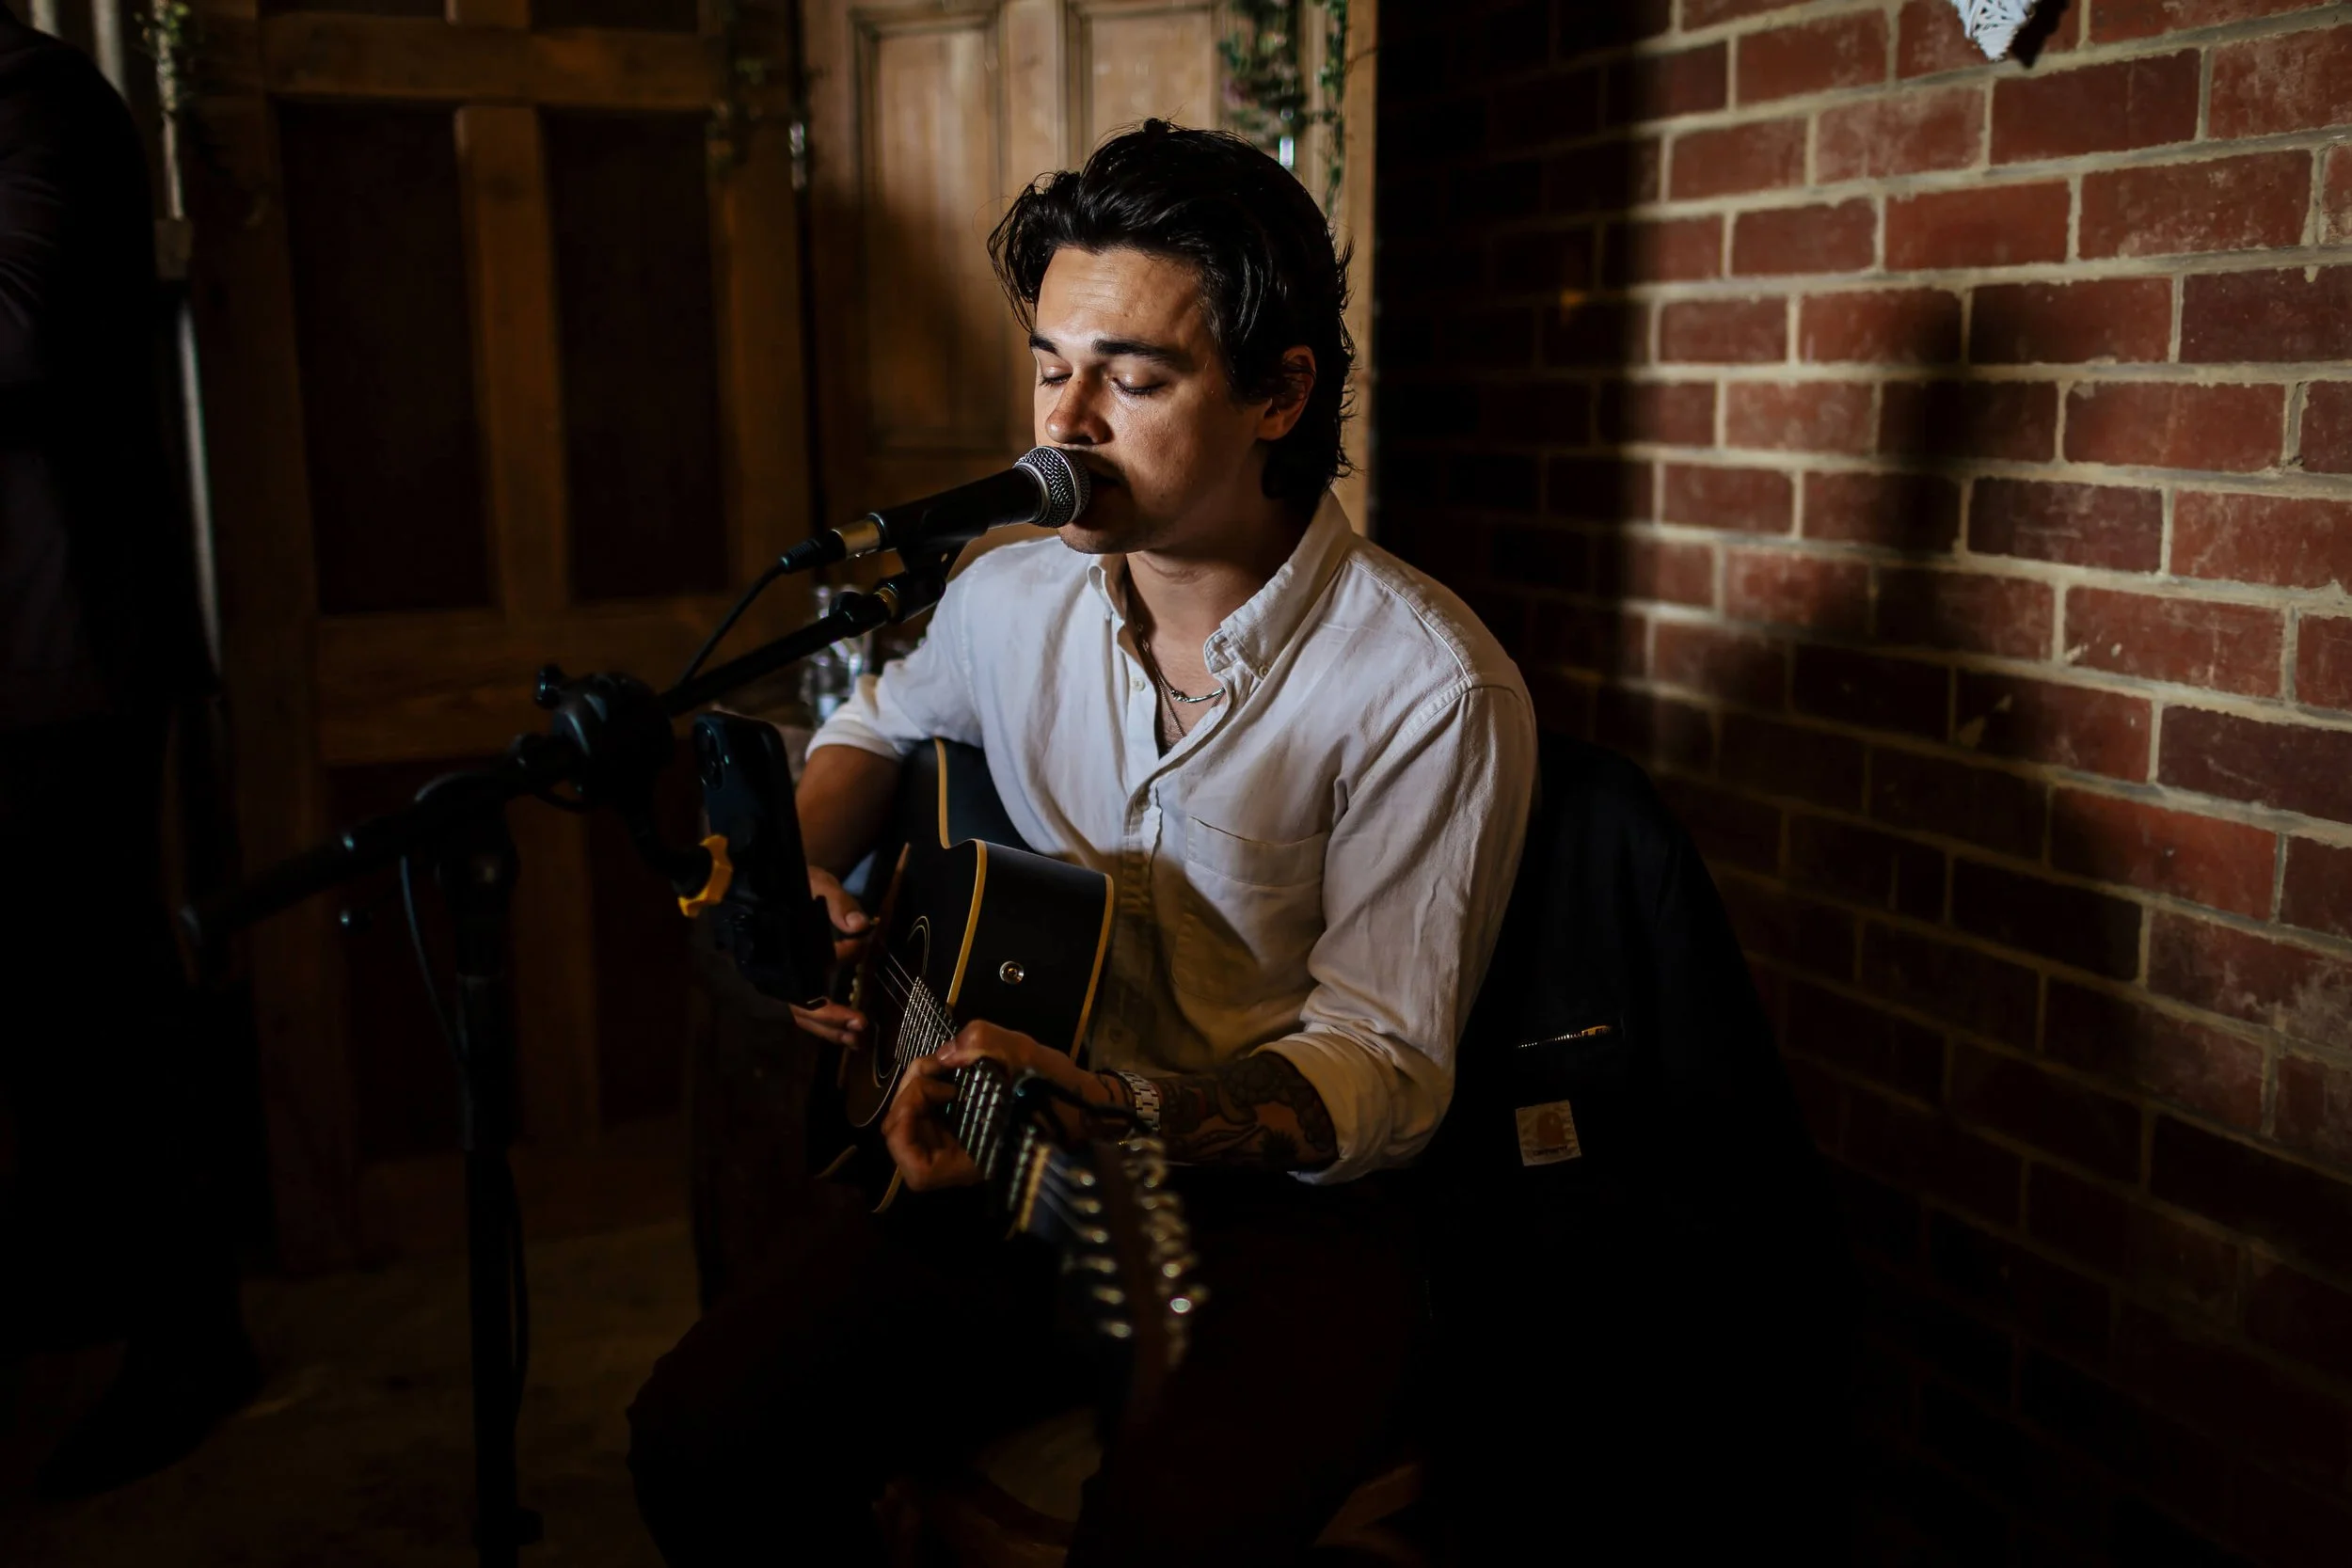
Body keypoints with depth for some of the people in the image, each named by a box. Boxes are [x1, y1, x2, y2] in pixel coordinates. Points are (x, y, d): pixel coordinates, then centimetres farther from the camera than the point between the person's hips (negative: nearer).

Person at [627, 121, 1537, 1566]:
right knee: (706, 1437, -16)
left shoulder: (1433, 689, -16)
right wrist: (804, 871, 3)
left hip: (1288, 1209, -4)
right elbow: (880, 726, 25)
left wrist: (1120, 1107, -32)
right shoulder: (1011, 597, 2)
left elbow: (1385, 1071, -15)